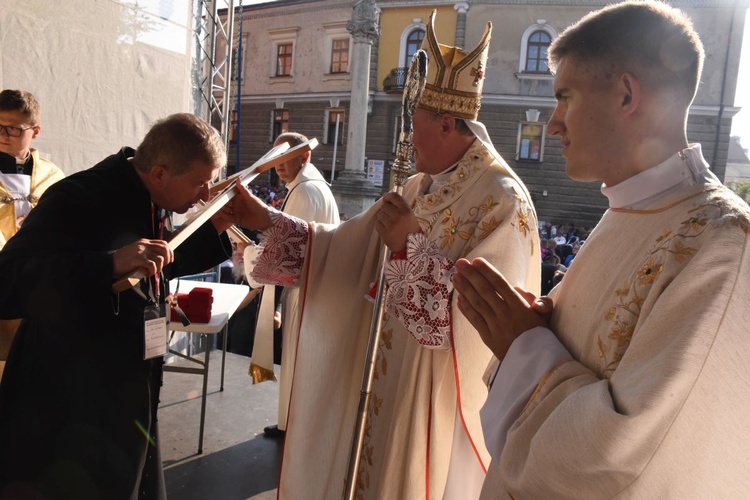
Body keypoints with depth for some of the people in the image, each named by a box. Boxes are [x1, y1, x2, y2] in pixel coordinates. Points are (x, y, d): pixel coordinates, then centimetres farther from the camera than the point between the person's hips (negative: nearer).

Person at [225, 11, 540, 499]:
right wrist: (267, 220, 1)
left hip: (439, 402, -7)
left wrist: (413, 248, -30)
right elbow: (344, 246, 7)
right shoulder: (417, 188, 6)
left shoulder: (502, 201, -19)